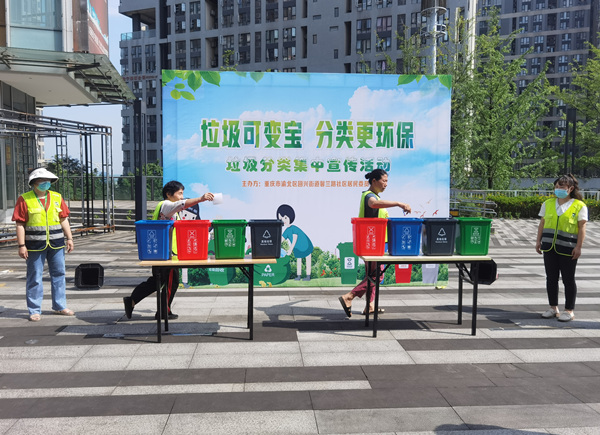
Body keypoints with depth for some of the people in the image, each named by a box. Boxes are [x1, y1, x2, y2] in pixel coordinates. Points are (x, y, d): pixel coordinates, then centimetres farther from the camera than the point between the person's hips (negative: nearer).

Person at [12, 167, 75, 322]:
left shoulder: (57, 197, 9)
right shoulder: (24, 199, -3)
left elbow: (63, 220, 12)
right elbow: (20, 224, -5)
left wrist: (69, 238, 6)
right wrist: (21, 245, -10)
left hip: (56, 244, 4)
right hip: (35, 245, -4)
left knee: (59, 274, 10)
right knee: (34, 278, 3)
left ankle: (60, 306, 22)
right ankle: (34, 311, 12)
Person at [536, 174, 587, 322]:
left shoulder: (579, 206, -3)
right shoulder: (548, 204, 9)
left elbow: (582, 228, -6)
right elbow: (542, 223, 12)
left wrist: (578, 247, -11)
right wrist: (539, 241, 8)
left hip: (567, 248, -4)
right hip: (549, 246, 4)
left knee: (568, 280, 4)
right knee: (551, 278, 9)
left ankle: (569, 311, 15)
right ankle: (553, 308, 21)